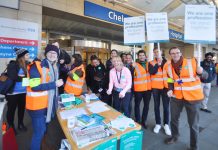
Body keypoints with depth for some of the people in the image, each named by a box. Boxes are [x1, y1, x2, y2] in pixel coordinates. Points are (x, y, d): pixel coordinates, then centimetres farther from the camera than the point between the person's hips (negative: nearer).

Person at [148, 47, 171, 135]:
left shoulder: (166, 61, 5)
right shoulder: (151, 63, 4)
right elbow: (152, 72, -15)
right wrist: (158, 64, -17)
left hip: (165, 86, 0)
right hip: (155, 87, 0)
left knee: (166, 106, 5)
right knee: (156, 106, 8)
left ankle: (166, 124, 22)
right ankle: (158, 124, 23)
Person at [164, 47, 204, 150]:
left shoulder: (192, 62, -10)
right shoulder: (168, 66, -2)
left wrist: (200, 72, -25)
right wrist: (170, 90, -8)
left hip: (193, 96, -3)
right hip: (176, 96, 3)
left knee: (193, 123, 9)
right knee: (174, 118, 19)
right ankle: (174, 136, 46)